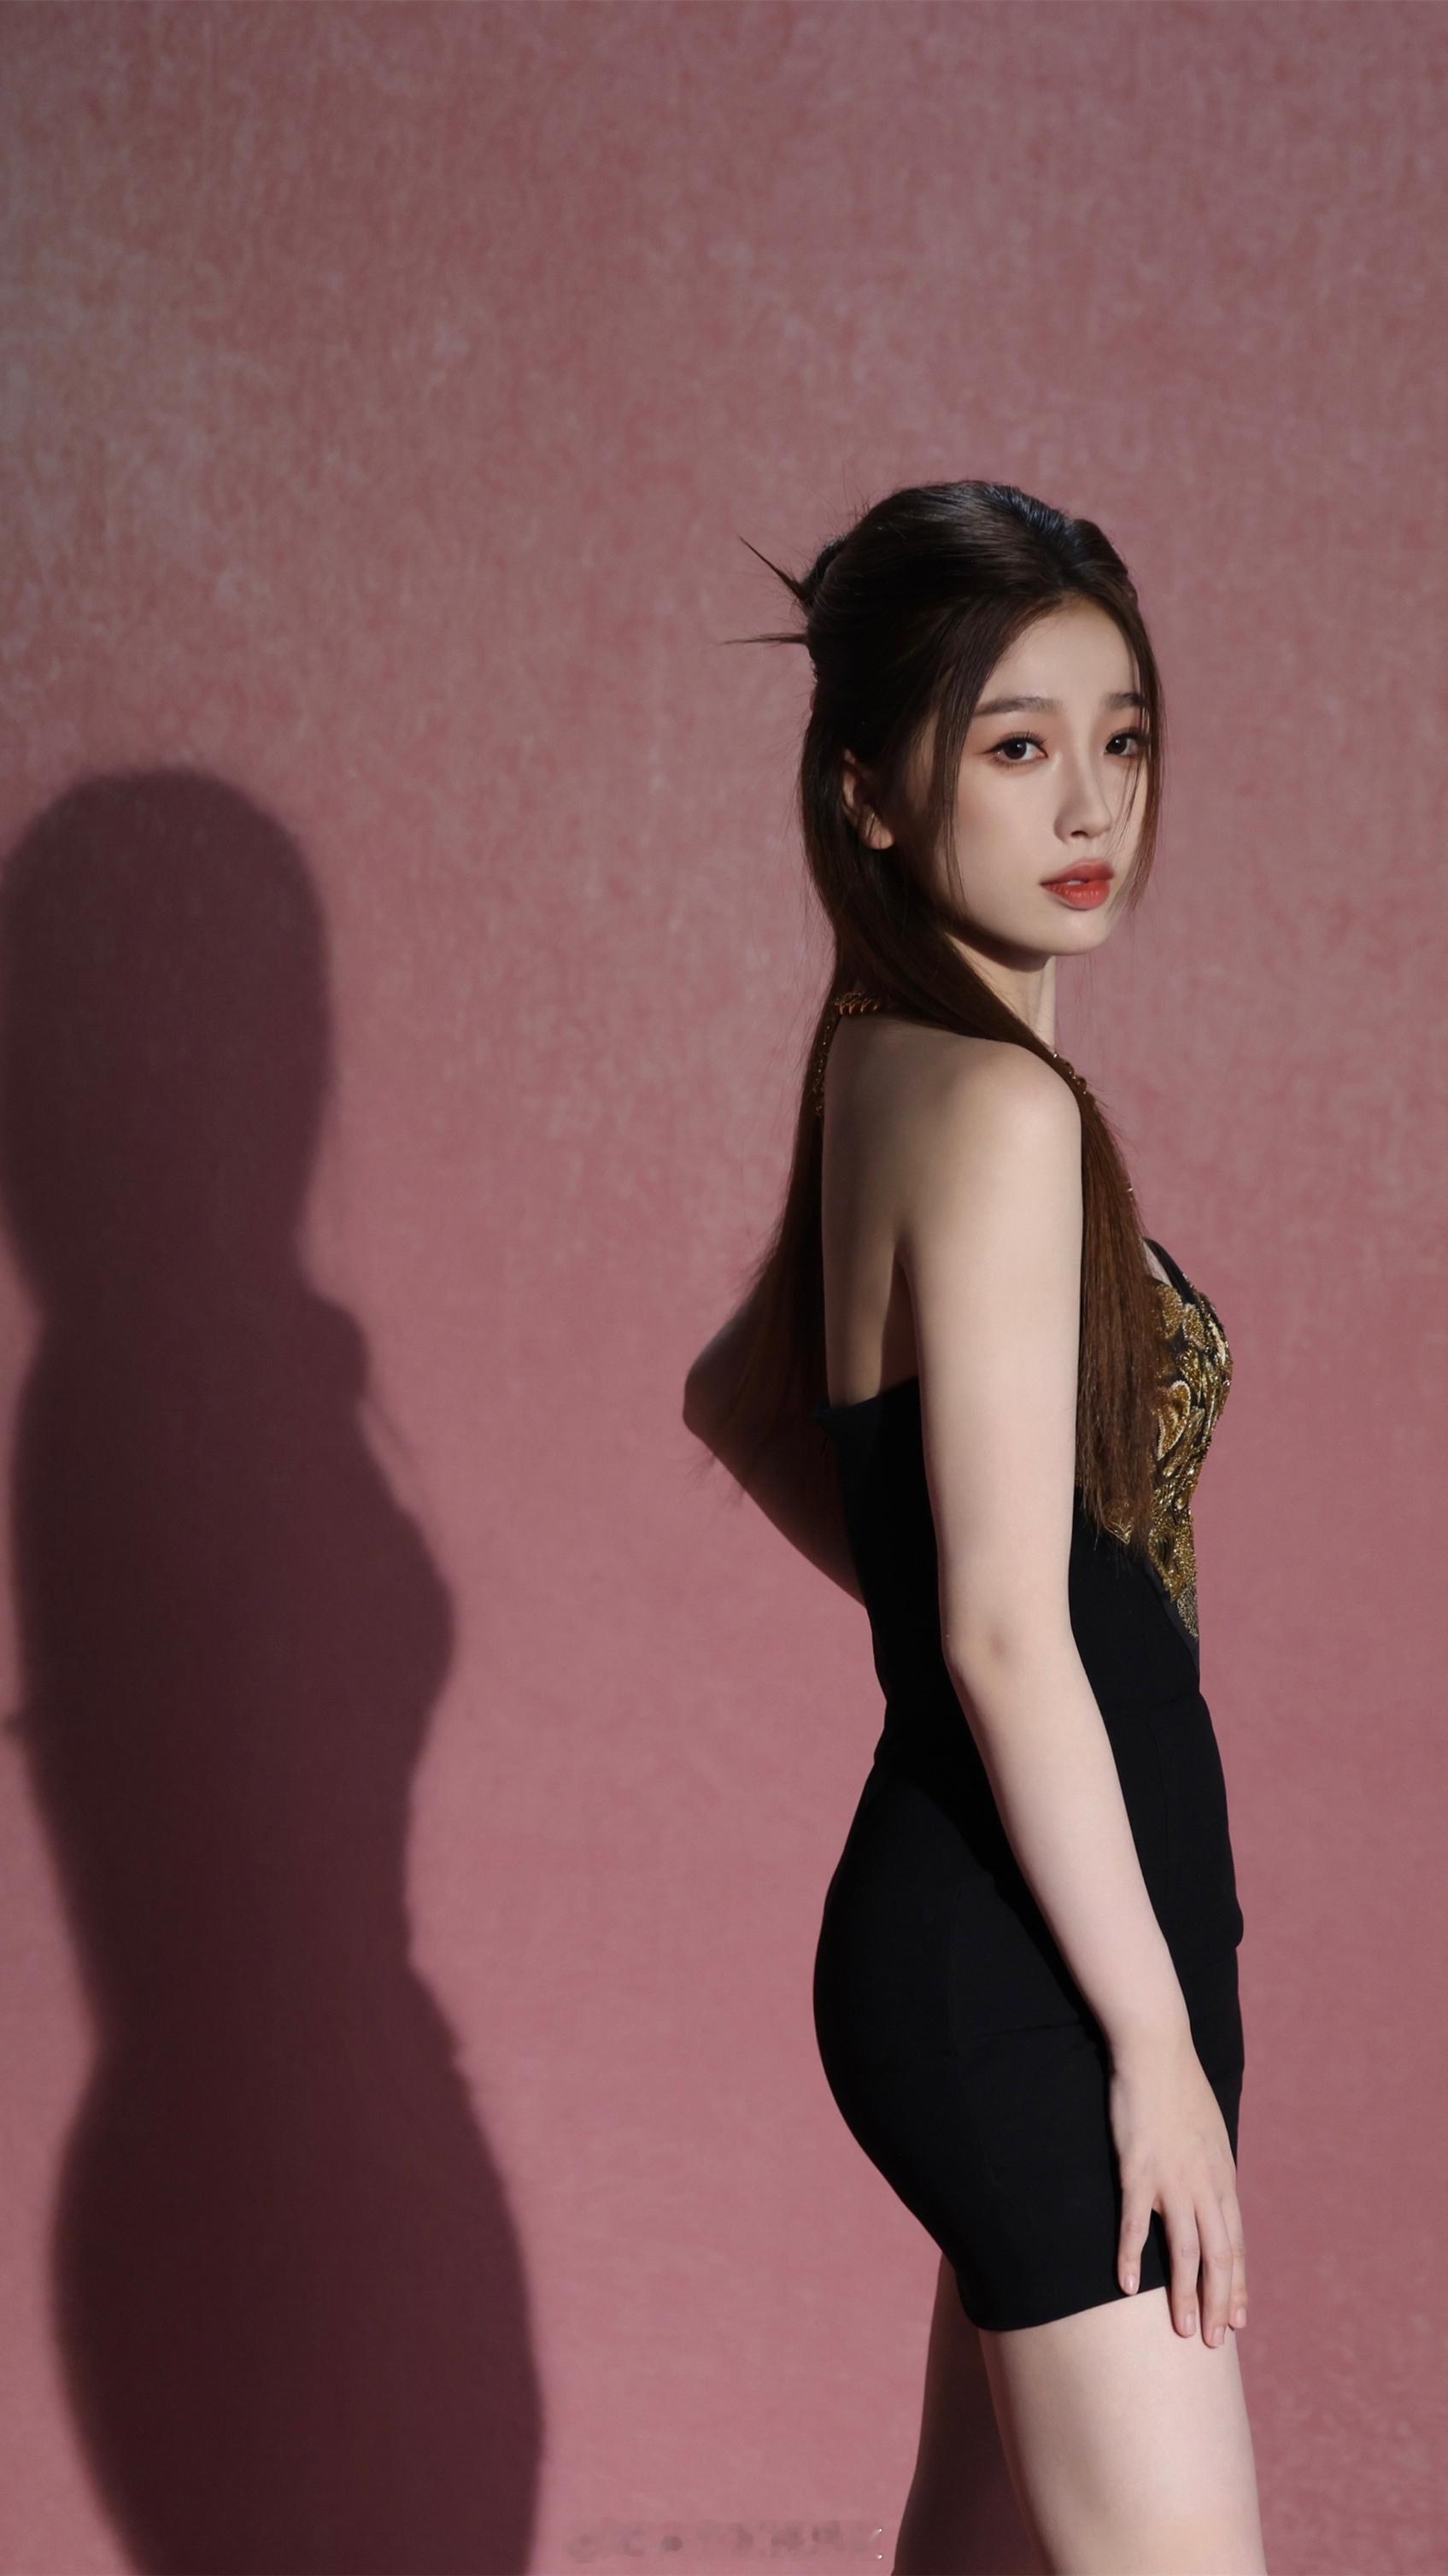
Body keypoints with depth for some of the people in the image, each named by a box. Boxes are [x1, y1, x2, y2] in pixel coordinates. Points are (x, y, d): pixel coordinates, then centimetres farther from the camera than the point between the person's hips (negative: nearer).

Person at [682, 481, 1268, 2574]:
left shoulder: (890, 1073, 10)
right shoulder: (1000, 1108, -18)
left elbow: (743, 1398, 27)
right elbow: (1010, 1639, -21)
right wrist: (1160, 2042, -17)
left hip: (969, 1933, 10)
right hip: (1027, 1962, -10)